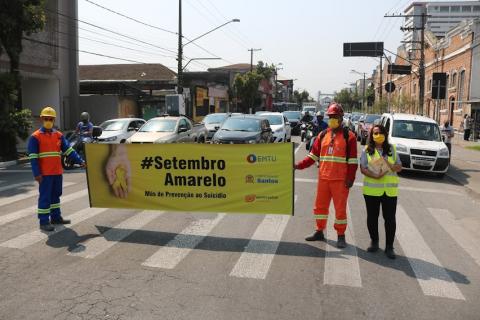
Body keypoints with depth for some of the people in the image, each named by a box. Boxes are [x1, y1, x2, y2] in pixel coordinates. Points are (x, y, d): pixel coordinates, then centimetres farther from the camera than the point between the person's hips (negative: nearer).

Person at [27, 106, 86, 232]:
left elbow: (69, 150, 7)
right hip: (45, 173, -6)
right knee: (45, 197, -3)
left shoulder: (59, 135, 9)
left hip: (57, 172, 6)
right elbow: (33, 157, -10)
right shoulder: (35, 137, -6)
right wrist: (37, 173, -17)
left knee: (56, 195, 16)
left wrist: (80, 161, -3)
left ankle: (56, 217, 28)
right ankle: (44, 222, 4)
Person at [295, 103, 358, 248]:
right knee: (320, 205, 12)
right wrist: (299, 165, -2)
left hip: (340, 180, -5)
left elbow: (353, 160, -6)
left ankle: (341, 236, 16)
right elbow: (313, 155, 10)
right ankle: (319, 232, 27)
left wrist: (350, 179, -11)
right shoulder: (322, 135, 9)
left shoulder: (348, 136, -4)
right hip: (323, 178, 5)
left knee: (340, 207, 3)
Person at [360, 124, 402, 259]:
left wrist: (391, 166, -16)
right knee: (372, 217, 9)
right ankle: (374, 242, 27)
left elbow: (399, 167, 6)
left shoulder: (392, 149, 7)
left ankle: (389, 247, 11)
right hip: (371, 190, 0)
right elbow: (363, 168, -5)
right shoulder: (367, 150, 2)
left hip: (390, 190, 1)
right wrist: (375, 176, -20)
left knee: (390, 218, 1)